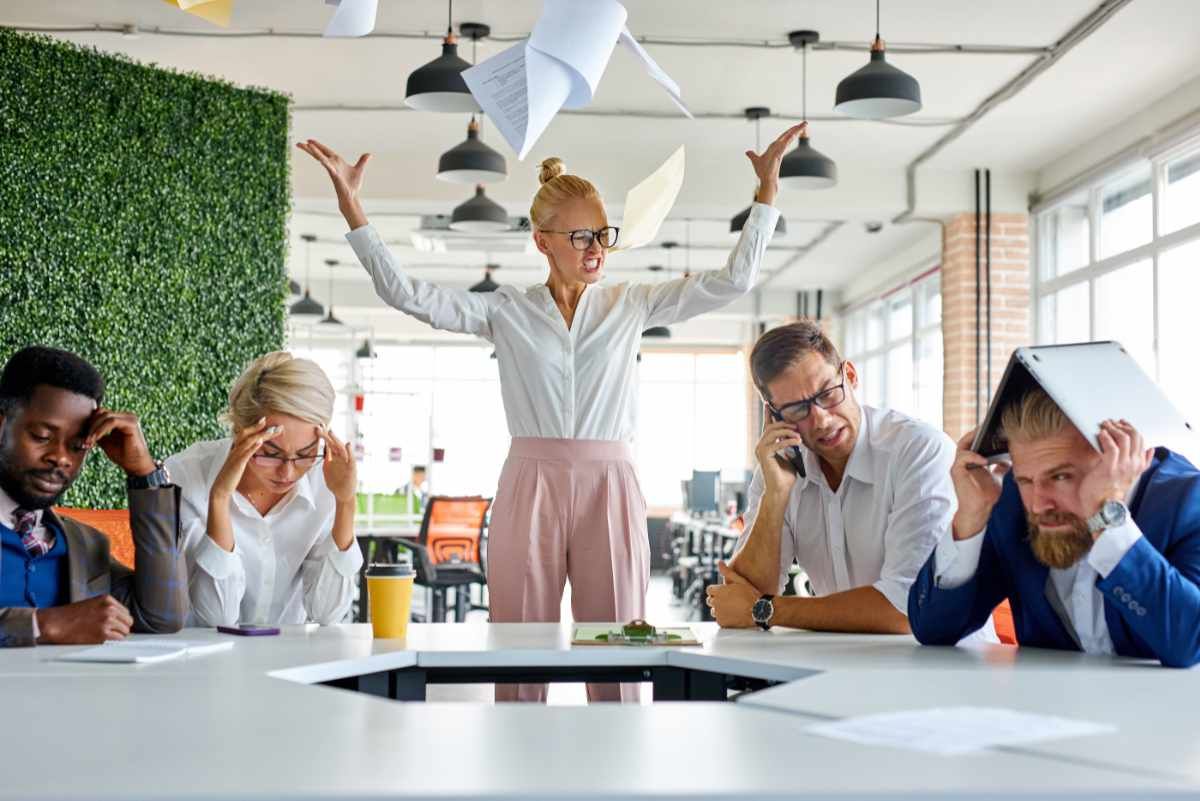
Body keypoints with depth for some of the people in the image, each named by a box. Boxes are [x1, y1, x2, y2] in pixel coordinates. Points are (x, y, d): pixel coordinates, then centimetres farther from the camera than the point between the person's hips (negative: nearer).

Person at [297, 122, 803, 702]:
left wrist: (766, 190, 2)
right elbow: (405, 294, 2)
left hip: (609, 487, 1)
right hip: (530, 486, 0)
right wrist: (351, 207, -3)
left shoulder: (630, 306, 10)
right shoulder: (505, 311, 8)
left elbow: (732, 281, 7)